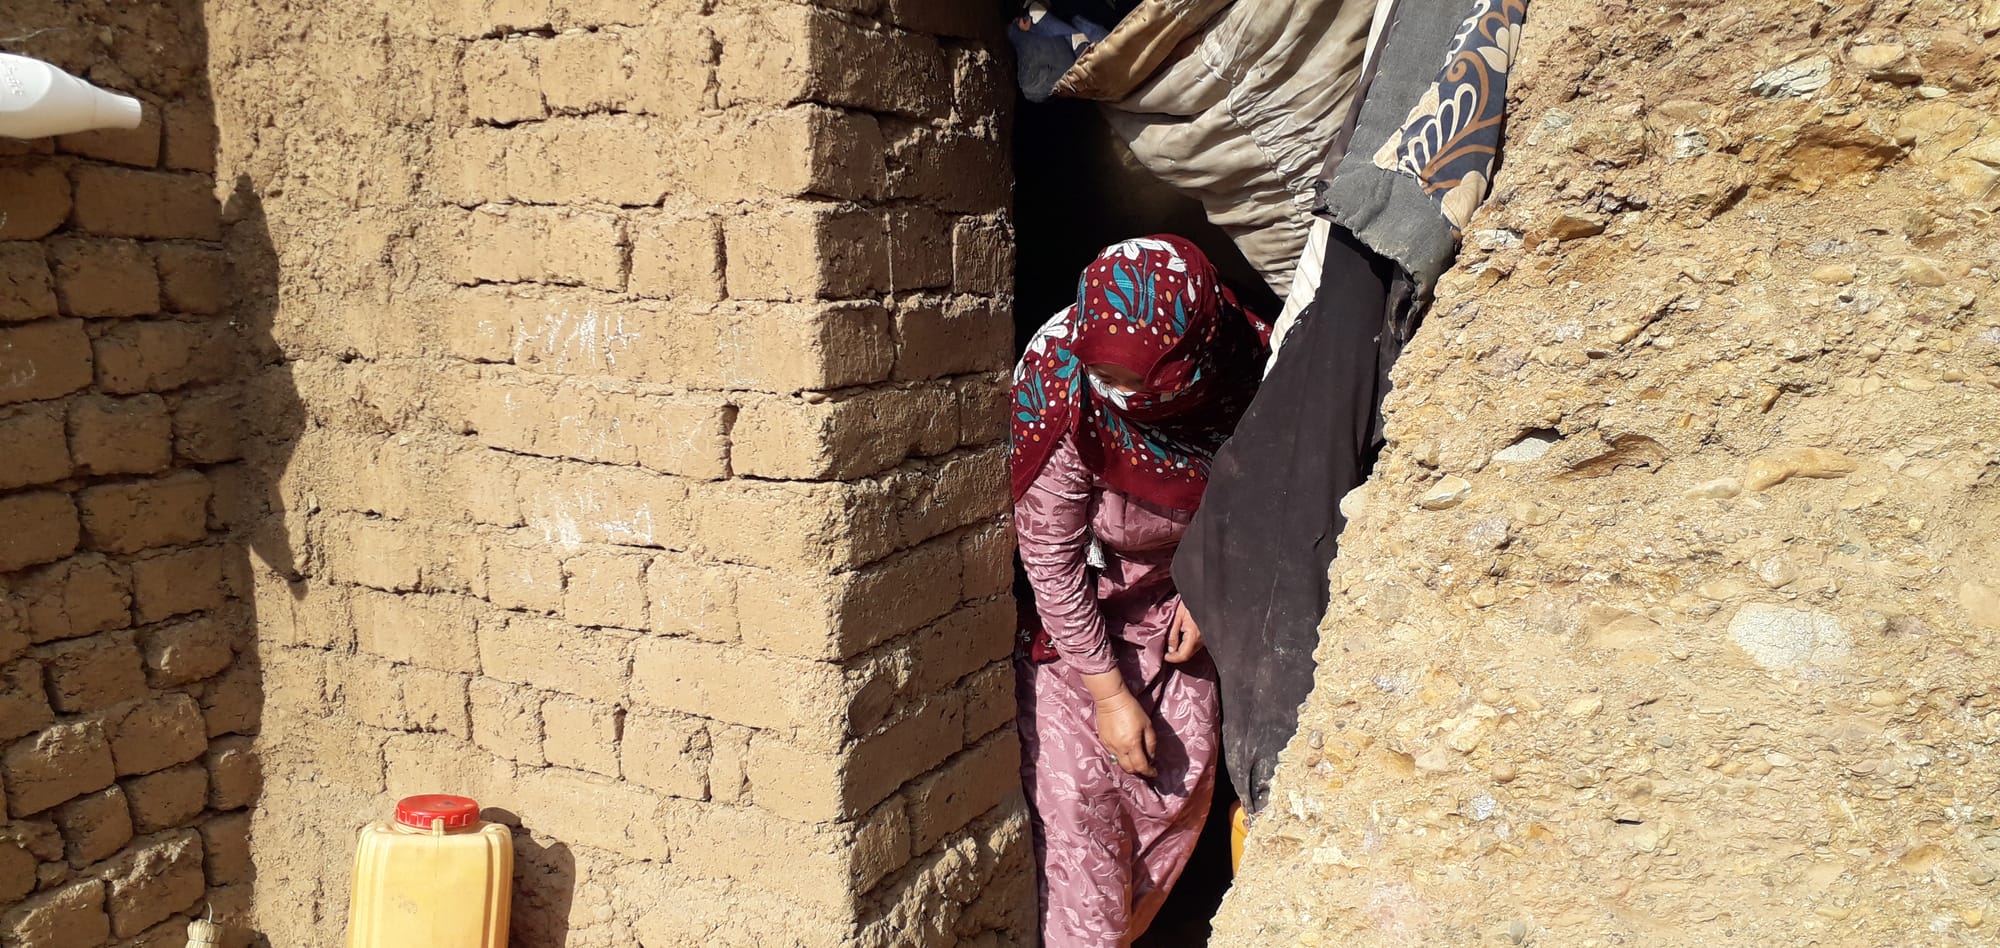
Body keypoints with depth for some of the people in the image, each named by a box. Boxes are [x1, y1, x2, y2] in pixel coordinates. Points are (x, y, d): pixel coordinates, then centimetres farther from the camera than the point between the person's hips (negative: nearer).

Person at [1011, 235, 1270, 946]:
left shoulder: (1246, 368, -22)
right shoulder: (1063, 404, -33)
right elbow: (1052, 562, -22)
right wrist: (1109, 694, -18)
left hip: (1170, 601, 4)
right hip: (1069, 614, -4)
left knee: (1184, 778, 6)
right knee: (1079, 793, -8)